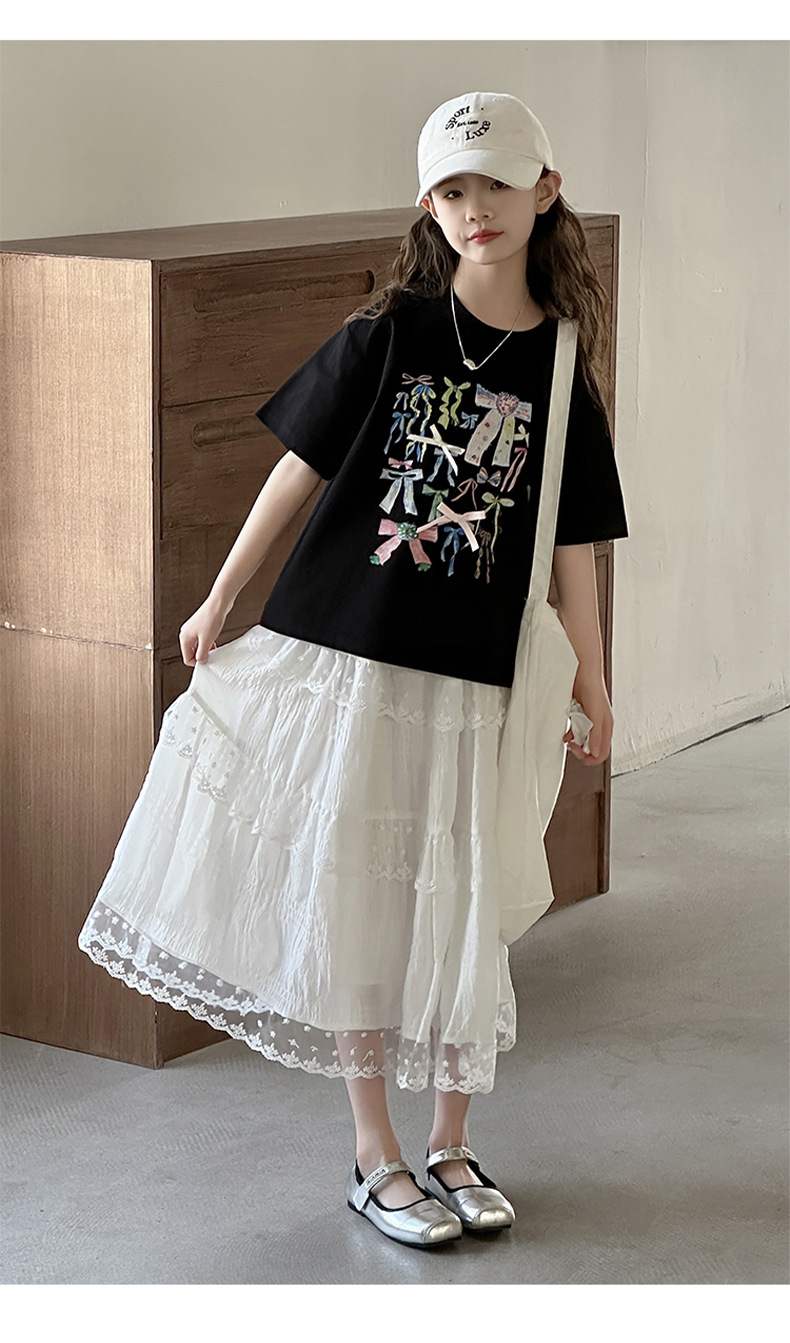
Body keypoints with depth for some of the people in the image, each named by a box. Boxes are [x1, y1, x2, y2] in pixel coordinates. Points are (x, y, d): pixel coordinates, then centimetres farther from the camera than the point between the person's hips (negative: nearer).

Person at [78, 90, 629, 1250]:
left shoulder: (561, 366, 1)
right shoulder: (390, 333, -2)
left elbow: (572, 545, 4)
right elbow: (301, 469, 3)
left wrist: (592, 687, 4)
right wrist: (219, 602, 6)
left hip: (465, 679, 1)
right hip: (334, 652, -1)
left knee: (455, 910, 6)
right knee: (347, 898, 4)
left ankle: (450, 1148, 23)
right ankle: (375, 1157, 17)